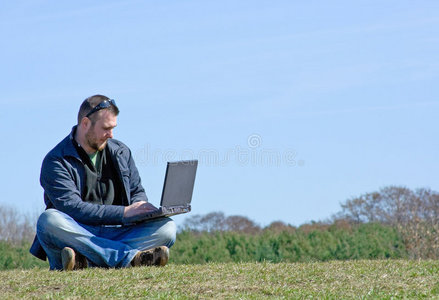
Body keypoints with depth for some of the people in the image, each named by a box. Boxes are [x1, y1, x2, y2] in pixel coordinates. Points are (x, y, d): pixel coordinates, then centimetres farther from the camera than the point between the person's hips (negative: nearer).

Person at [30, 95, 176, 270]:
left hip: (115, 233, 4)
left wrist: (140, 209, -6)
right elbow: (72, 208, -16)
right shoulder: (56, 161, -4)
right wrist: (123, 213, -21)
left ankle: (85, 260, -37)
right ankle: (132, 257, -41)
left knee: (167, 227, -21)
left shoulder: (120, 152, 15)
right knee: (49, 220, -37)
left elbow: (137, 191, 20)